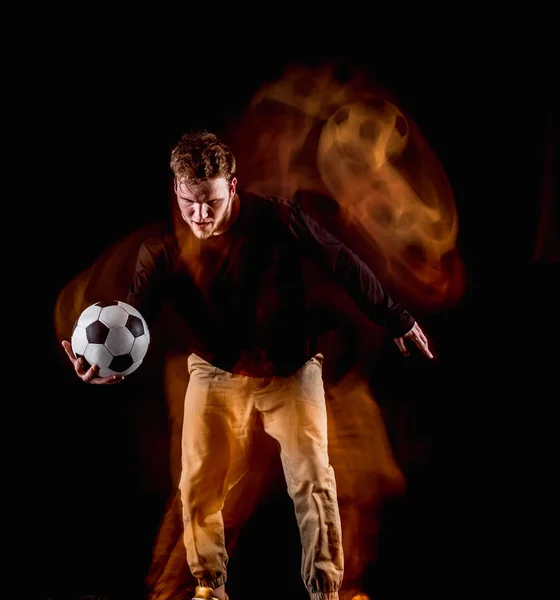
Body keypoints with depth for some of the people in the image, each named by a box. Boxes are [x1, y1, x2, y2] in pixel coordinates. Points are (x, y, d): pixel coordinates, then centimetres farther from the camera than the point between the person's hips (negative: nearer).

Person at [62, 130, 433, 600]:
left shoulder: (276, 218, -20)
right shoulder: (163, 250, -16)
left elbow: (342, 264, -9)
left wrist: (396, 320, -1)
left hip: (291, 370, -1)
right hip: (217, 373, 2)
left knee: (312, 479, -6)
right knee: (198, 486, 0)